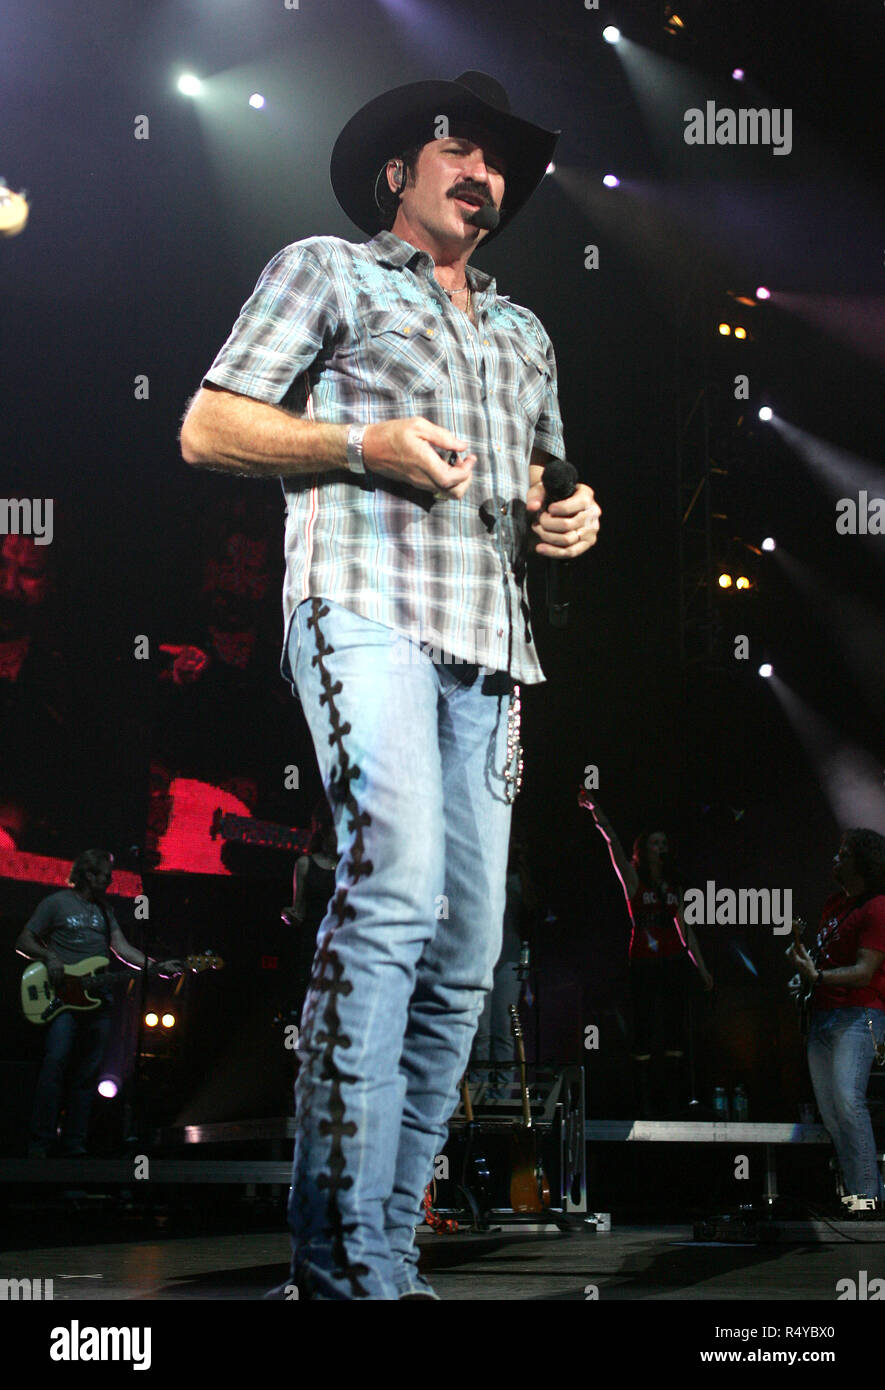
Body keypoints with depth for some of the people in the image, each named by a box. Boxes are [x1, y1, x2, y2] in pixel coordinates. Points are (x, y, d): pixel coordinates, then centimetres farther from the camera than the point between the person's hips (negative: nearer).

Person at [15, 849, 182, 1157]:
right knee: (56, 1060, -19)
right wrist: (48, 956, -14)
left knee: (88, 1072, 1)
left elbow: (122, 948, 14)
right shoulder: (56, 903, 4)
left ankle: (73, 1143, 5)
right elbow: (23, 942, 4)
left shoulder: (104, 909, 20)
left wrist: (158, 967, 2)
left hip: (97, 996, 6)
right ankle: (40, 1142, -16)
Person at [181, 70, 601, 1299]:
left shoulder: (523, 335, 31)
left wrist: (568, 520, 10)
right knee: (395, 888, -25)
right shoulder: (325, 270, 15)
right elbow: (207, 429, 6)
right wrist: (366, 442, -8)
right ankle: (347, 1261, -24)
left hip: (489, 643, 6)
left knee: (465, 951, -2)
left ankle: (386, 1246, 4)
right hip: (366, 605, -6)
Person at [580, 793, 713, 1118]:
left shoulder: (673, 888, 16)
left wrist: (701, 967, 15)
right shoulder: (633, 880, 3)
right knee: (644, 1033, -5)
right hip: (644, 964, -4)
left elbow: (685, 930, 18)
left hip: (674, 963, 4)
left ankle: (675, 1104, 4)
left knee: (675, 1033, 1)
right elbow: (614, 845, -10)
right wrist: (596, 812, -22)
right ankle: (645, 1106, -3)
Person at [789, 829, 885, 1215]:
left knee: (847, 1100, -22)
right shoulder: (834, 902, 17)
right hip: (822, 1016, 9)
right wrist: (802, 972, 14)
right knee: (829, 1111, 5)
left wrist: (818, 977, -28)